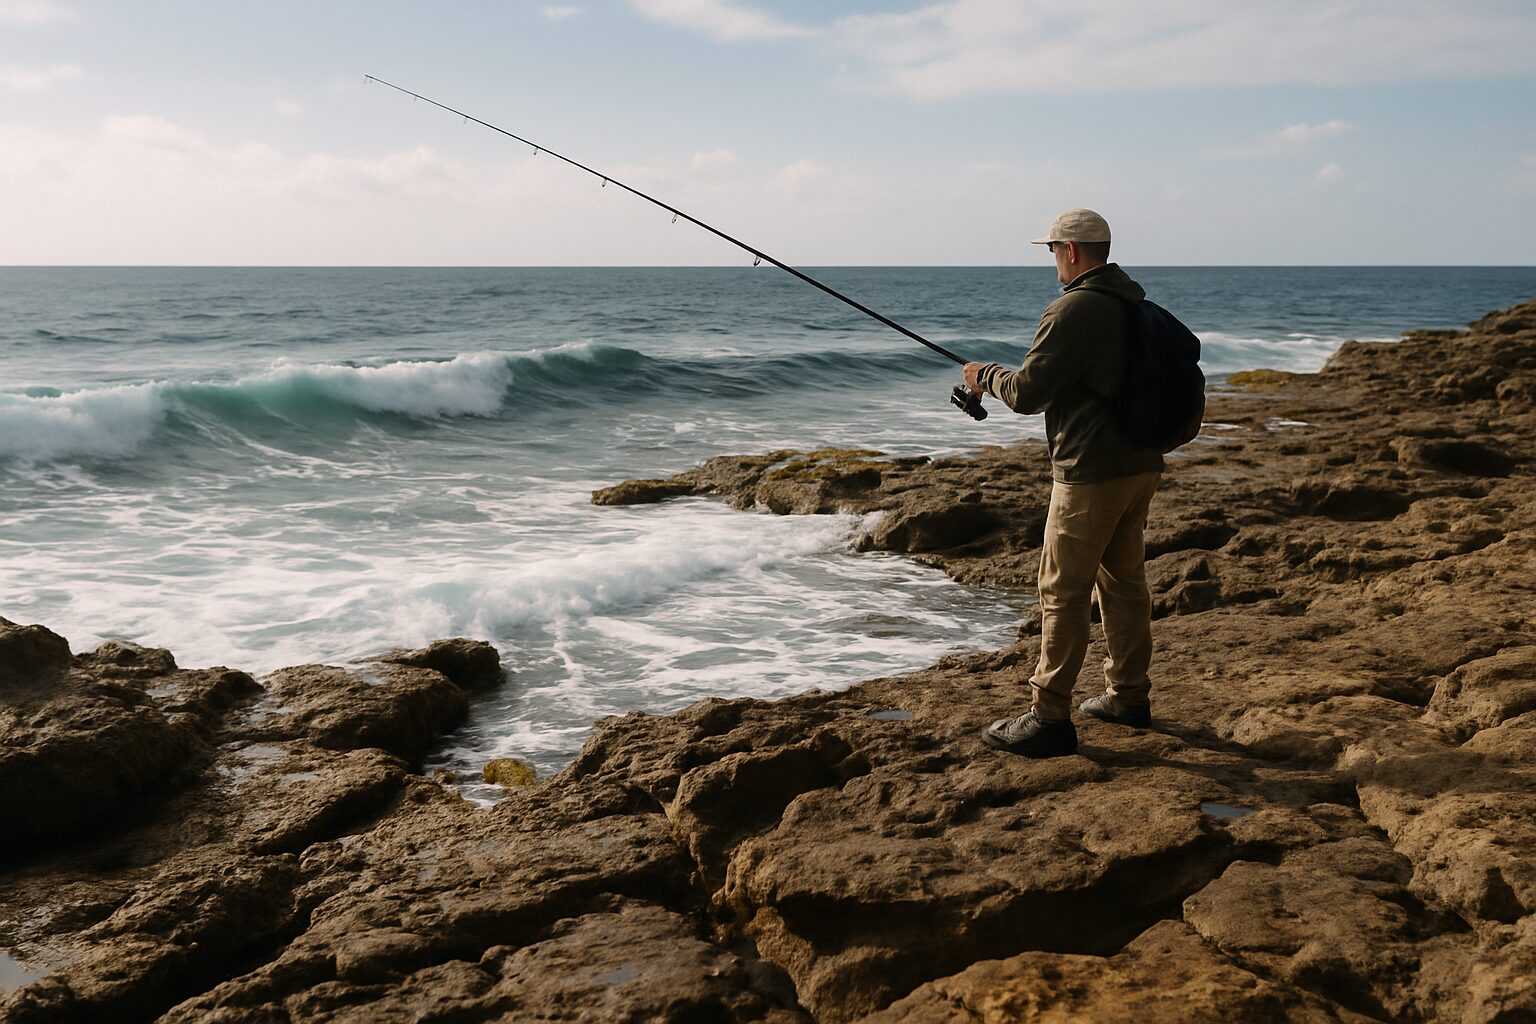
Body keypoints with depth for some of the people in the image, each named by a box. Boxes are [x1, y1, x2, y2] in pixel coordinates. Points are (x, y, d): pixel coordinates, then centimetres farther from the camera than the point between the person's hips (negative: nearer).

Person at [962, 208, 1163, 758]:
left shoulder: (1073, 310, -17)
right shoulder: (1136, 306, 11)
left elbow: (1028, 393, -16)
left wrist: (985, 376, 3)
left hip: (1091, 474, -9)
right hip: (1141, 465, 9)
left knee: (1064, 593, -3)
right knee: (1125, 581, 17)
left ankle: (1050, 717, 1)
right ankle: (1128, 697, 28)